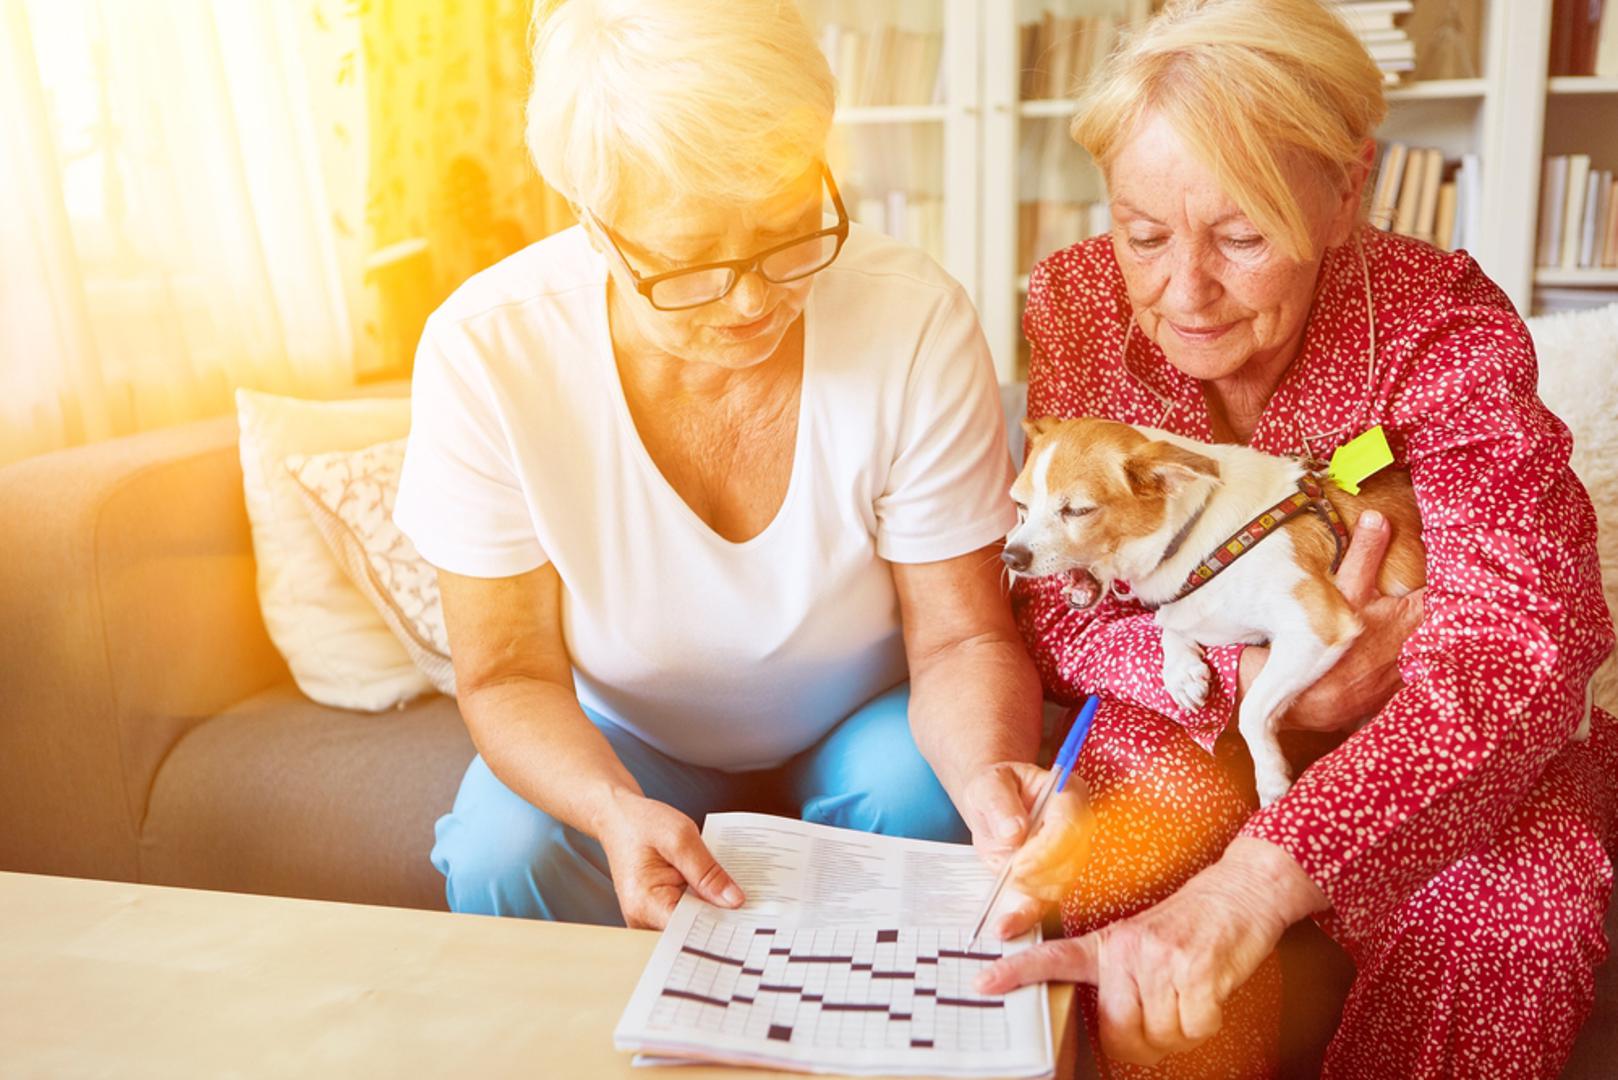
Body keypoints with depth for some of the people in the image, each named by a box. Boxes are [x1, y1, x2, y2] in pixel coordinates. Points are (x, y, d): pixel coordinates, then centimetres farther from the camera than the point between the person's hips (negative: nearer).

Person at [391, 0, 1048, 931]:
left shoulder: (916, 321, -24)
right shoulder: (486, 354, -24)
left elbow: (961, 639, -17)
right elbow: (511, 677, -17)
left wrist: (988, 771, -39)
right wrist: (616, 811, -37)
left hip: (856, 736, 0)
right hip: (624, 749, 1)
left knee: (920, 797, -30)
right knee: (501, 850, -27)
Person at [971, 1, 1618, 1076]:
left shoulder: (1442, 323, -19)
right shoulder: (1076, 304, -13)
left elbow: (1523, 634, -33)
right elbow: (1055, 613, -13)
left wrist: (1250, 886, -48)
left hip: (1426, 736, 0)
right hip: (1188, 720, 1)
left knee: (1520, 905, -31)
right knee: (1139, 834, -32)